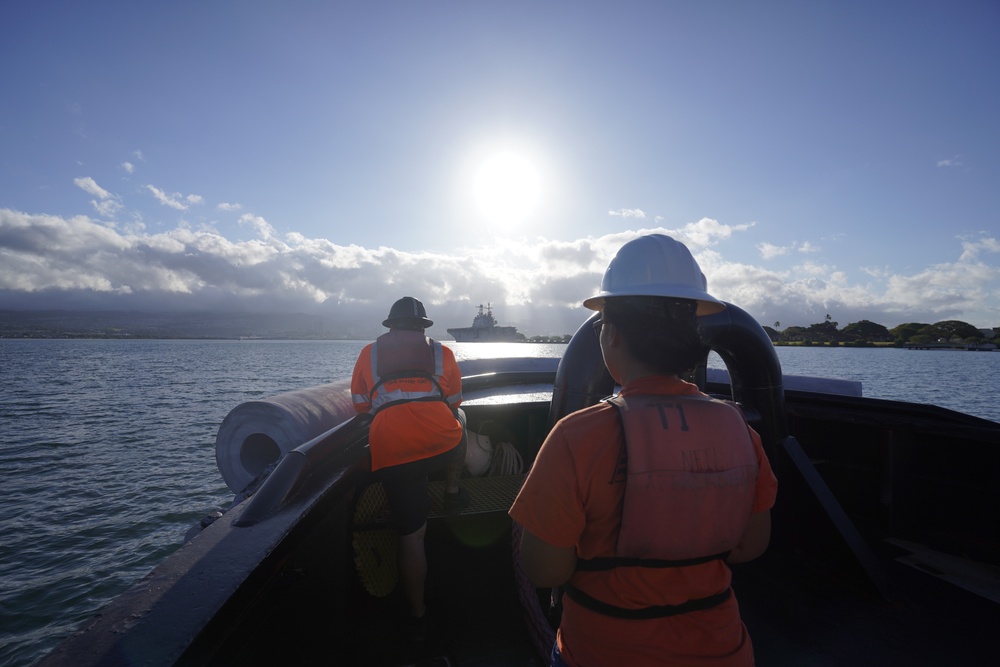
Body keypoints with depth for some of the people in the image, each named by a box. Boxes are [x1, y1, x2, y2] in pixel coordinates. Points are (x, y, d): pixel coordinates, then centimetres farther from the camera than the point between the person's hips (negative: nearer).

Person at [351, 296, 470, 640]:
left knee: (411, 534, 15)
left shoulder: (369, 352, 18)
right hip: (442, 444, 0)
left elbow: (360, 405, 24)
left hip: (390, 453, 1)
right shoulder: (441, 351, 16)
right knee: (459, 418, 34)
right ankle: (452, 491, 40)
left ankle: (418, 616, 28)